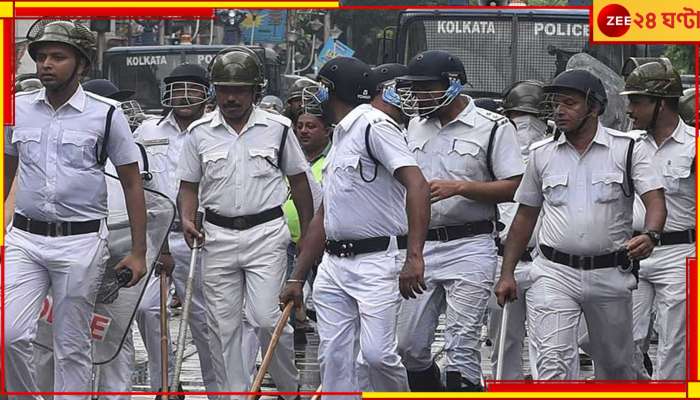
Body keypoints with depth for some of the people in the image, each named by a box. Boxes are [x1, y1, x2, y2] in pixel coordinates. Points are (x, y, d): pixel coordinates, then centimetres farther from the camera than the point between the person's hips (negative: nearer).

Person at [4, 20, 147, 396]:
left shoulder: (106, 114, -3)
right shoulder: (18, 108, 6)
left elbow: (132, 184, 2)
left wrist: (138, 252, -2)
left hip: (81, 242, -2)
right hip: (24, 238, 2)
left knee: (72, 347, 3)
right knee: (9, 334, -10)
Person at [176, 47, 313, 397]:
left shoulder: (277, 129, 1)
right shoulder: (200, 132, 4)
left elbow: (299, 182, 9)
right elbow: (189, 184, 10)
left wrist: (308, 236, 9)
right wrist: (187, 219, -9)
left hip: (266, 234, -2)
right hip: (217, 236, 2)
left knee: (265, 318, -12)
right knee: (222, 325, 3)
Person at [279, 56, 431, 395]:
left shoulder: (374, 126, -9)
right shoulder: (340, 135, 21)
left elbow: (417, 185, -22)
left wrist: (414, 256, -31)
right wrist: (297, 278, 22)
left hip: (376, 261, -9)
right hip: (333, 265, 9)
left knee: (377, 353, -15)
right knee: (334, 359, 3)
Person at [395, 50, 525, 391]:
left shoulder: (493, 127, -4)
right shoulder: (415, 126, 14)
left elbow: (513, 187, -9)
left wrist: (459, 187, -18)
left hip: (469, 246, -6)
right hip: (420, 246, 6)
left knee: (461, 347, -8)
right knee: (410, 345, 5)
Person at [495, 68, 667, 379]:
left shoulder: (627, 149, 0)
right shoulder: (541, 153, 8)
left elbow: (655, 201, -9)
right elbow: (525, 216, 15)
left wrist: (649, 236, -32)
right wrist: (507, 273, 10)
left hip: (611, 275, 0)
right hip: (554, 272, 1)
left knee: (616, 365, 12)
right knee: (553, 363, -15)